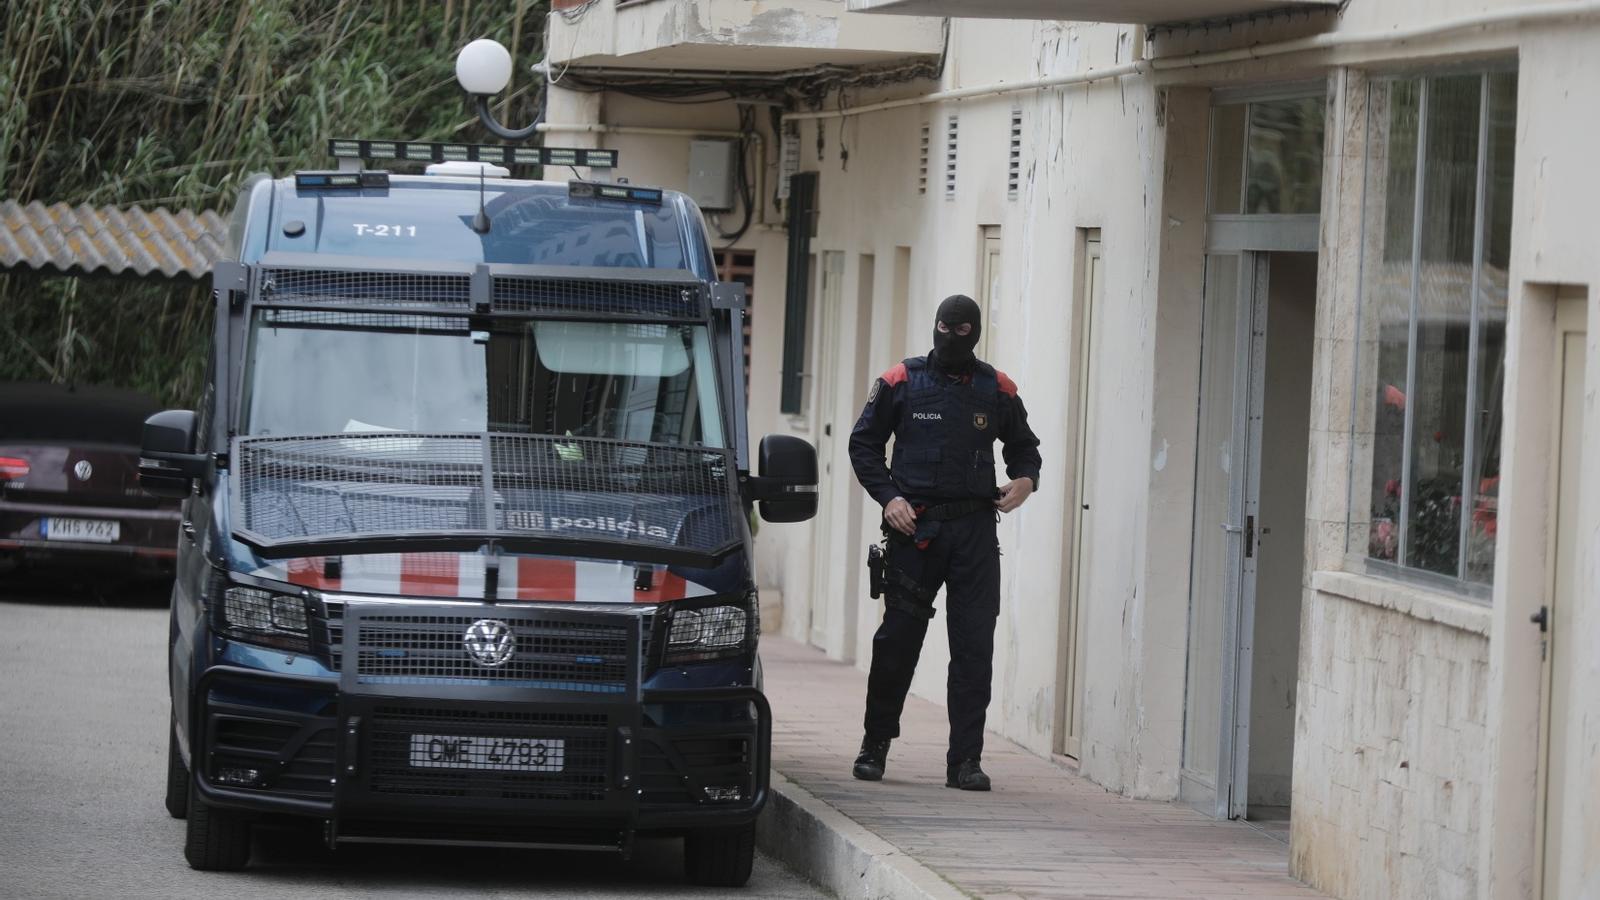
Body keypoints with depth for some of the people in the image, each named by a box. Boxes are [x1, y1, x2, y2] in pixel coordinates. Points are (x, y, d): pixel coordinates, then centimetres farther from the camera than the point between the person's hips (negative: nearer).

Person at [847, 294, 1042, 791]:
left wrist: (1026, 479, -2)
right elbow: (863, 444, 8)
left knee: (974, 646, -4)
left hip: (975, 529, 1)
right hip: (914, 526, -1)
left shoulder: (997, 390, 8)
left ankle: (965, 759, -1)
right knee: (898, 639, 2)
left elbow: (1024, 446, 20)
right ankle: (875, 744, 19)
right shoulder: (901, 382, 3)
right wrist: (888, 496, -6)